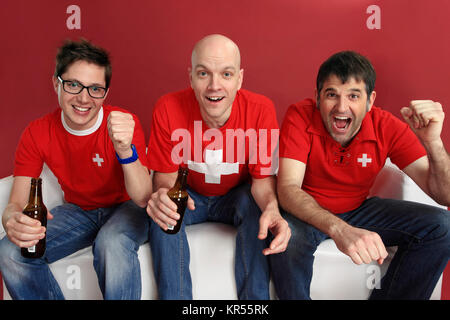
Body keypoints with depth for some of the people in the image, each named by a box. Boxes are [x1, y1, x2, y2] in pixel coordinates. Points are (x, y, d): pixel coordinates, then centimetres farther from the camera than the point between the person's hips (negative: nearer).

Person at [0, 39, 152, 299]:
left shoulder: (126, 123, -20)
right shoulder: (37, 134, -10)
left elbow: (142, 199, -25)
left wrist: (125, 150, -43)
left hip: (124, 208, -3)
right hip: (77, 210, 4)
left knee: (113, 245, -37)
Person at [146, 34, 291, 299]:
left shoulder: (261, 109, -23)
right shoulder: (168, 109, -22)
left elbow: (263, 177, -16)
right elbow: (165, 175, -13)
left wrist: (272, 207, -40)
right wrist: (163, 195, -39)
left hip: (237, 197, 0)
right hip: (190, 196, 1)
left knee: (257, 204, -30)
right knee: (162, 212, -29)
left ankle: (255, 297, -16)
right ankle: (173, 296, -14)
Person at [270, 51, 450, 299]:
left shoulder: (387, 127, -15)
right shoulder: (300, 117, -22)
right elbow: (288, 188, -31)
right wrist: (338, 229, -48)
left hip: (359, 208, 4)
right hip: (308, 212, -3)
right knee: (288, 237, -36)